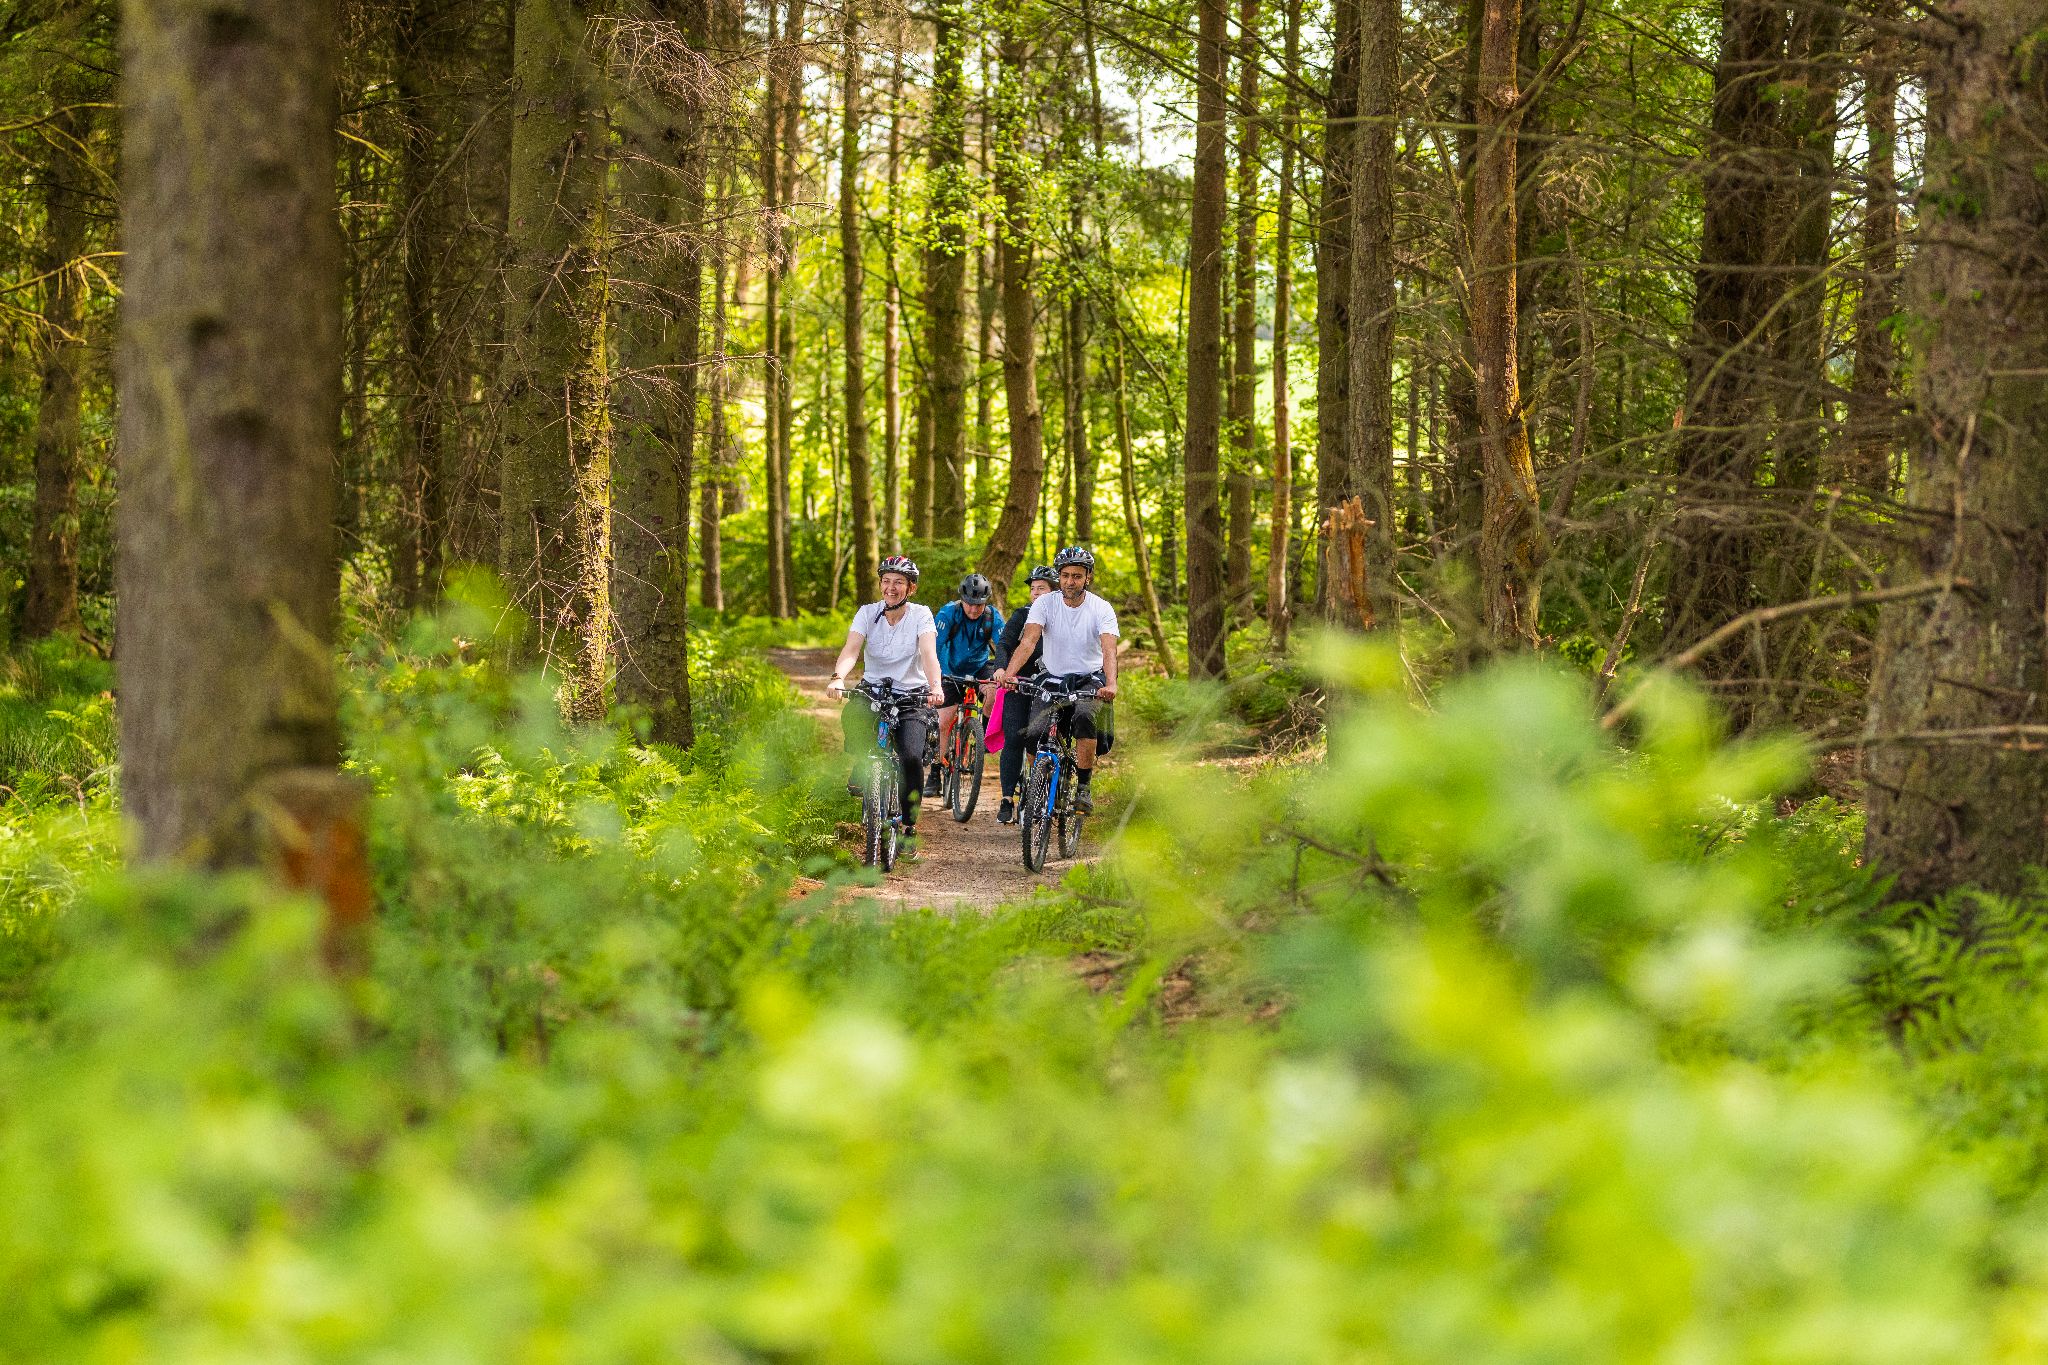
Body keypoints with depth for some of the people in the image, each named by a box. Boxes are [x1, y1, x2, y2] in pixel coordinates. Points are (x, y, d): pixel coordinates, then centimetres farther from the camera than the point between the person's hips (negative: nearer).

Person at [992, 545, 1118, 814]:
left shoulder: (1101, 609, -11)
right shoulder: (1045, 604, -8)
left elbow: (1109, 648, -25)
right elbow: (1028, 641, -21)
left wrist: (1111, 684, -44)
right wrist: (1008, 674, -38)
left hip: (1090, 680, -2)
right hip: (1053, 678, 2)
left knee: (1085, 717, -34)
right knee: (1035, 735, -19)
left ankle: (1083, 787, -21)